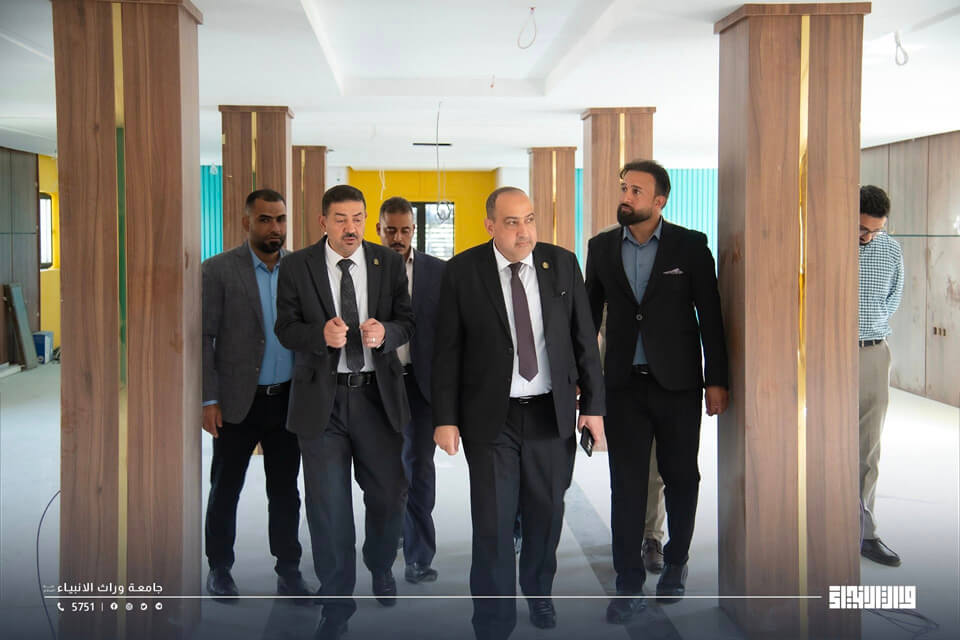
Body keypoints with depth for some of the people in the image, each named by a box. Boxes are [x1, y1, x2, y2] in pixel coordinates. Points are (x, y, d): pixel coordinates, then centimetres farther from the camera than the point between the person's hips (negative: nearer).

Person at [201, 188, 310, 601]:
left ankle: (288, 571, 20)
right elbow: (203, 338, -7)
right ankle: (219, 569, 25)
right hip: (238, 401, -3)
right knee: (225, 489, 10)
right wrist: (209, 400, -12)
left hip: (288, 400, 3)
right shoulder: (218, 270, -6)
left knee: (285, 490, 10)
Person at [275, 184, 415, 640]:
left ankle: (380, 565, 41)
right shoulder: (297, 266, 0)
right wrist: (321, 335, -22)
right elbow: (286, 328, -2)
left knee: (389, 494, 9)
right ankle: (337, 602, 19)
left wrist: (384, 332, -19)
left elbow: (407, 321, 3)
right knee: (327, 505, 3)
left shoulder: (388, 263, 4)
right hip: (321, 397, -1)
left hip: (377, 395, 2)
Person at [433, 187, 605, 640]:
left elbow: (584, 338, 4)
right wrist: (446, 418, -6)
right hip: (491, 416, -2)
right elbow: (447, 349, -3)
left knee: (546, 514, 16)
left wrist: (593, 404, 2)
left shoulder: (562, 264, 0)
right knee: (493, 526, -1)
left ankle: (538, 592, 41)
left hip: (552, 414, 3)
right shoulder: (463, 271, -5)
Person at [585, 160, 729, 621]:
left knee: (680, 477, 10)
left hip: (677, 382, -1)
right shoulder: (602, 247, 5)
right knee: (627, 483, 1)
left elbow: (710, 315, -2)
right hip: (624, 383, 2)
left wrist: (716, 380, -4)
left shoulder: (690, 246, -3)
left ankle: (675, 565, 30)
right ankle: (629, 586, 7)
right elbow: (589, 314, 11)